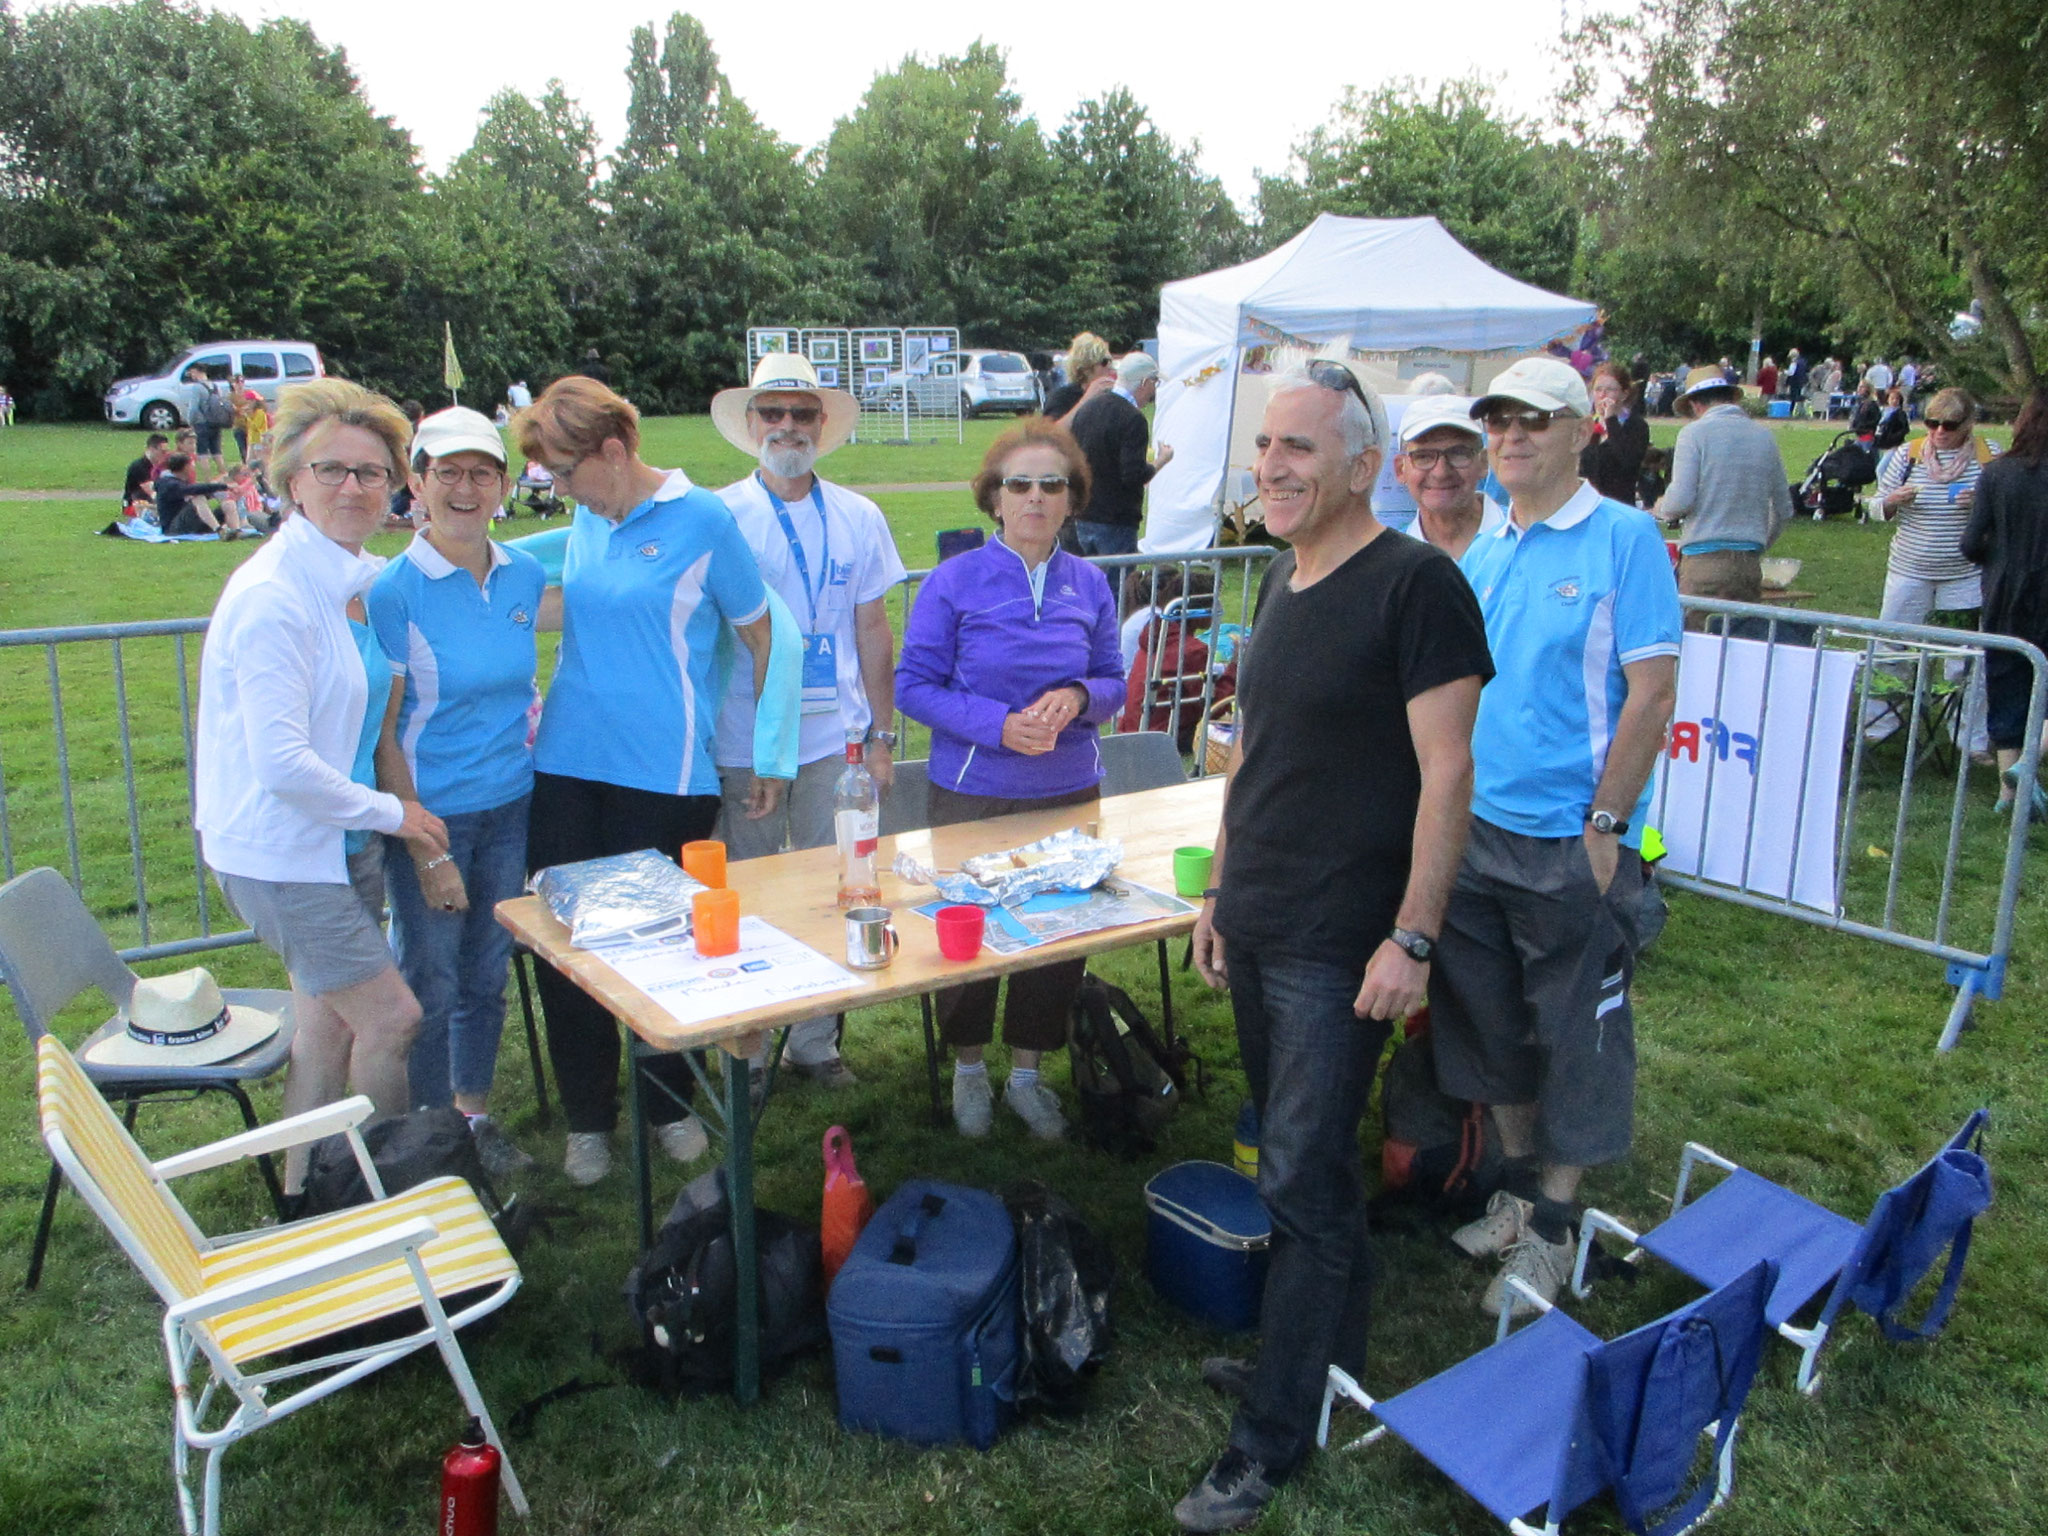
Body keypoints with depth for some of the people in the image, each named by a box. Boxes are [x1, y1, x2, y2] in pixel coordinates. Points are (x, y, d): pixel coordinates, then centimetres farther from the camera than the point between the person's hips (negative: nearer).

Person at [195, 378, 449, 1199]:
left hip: (343, 839, 8)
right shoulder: (273, 597, -21)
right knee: (392, 1016, -2)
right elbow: (283, 765, -24)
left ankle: (305, 1194, 34)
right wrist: (390, 812, -13)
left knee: (327, 1024, 17)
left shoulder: (364, 580, 5)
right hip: (284, 852, -8)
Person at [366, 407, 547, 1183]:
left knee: (488, 972, 16)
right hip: (431, 812, -4)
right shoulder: (394, 590, -13)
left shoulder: (525, 575, 2)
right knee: (430, 983, 6)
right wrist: (425, 849, -14)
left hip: (511, 806, 5)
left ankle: (476, 1113, 34)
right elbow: (383, 734, -13)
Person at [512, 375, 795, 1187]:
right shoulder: (584, 520, 7)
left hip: (665, 775, -5)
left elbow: (759, 633, -2)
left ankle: (671, 1103, 29)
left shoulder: (702, 519, -8)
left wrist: (770, 752, -2)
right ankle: (588, 1116, 23)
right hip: (567, 765, 5)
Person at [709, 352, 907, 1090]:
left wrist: (882, 736, 7)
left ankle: (815, 1041, 23)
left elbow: (873, 629, 9)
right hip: (742, 744, -2)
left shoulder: (858, 518, 7)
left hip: (835, 741, 3)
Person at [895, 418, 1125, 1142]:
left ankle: (1027, 1070, 29)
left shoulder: (1090, 585, 2)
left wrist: (1077, 697, -16)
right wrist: (997, 724, -21)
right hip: (972, 793, -2)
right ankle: (969, 1068, 31)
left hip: (1069, 792, 3)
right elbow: (914, 684, -8)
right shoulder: (954, 582, -7)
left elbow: (1114, 683, 8)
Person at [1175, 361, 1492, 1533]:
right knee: (1305, 1160, 18)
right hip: (1258, 929, 8)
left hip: (1340, 946, -8)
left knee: (1305, 1179, 0)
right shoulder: (1284, 581, 11)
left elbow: (1446, 771, -16)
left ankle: (1275, 1436, 14)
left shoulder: (1416, 584, -13)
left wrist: (1413, 938, -18)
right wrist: (1221, 887, 18)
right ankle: (1329, 1351, 37)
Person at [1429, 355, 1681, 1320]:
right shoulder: (1483, 548, 8)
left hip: (1573, 844, -6)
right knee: (1494, 1023, 17)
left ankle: (1552, 1228, 22)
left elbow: (1651, 693, -13)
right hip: (1477, 828, 6)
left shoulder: (1624, 537, -9)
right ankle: (1518, 1190, 35)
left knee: (1577, 1038, 6)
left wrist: (1606, 826, -16)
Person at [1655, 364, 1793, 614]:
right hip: (1750, 563, 5)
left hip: (1705, 559, -5)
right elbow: (1784, 510, 19)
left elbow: (1680, 501, -12)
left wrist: (1663, 509, 10)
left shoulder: (1695, 432, -3)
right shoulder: (1764, 436, 13)